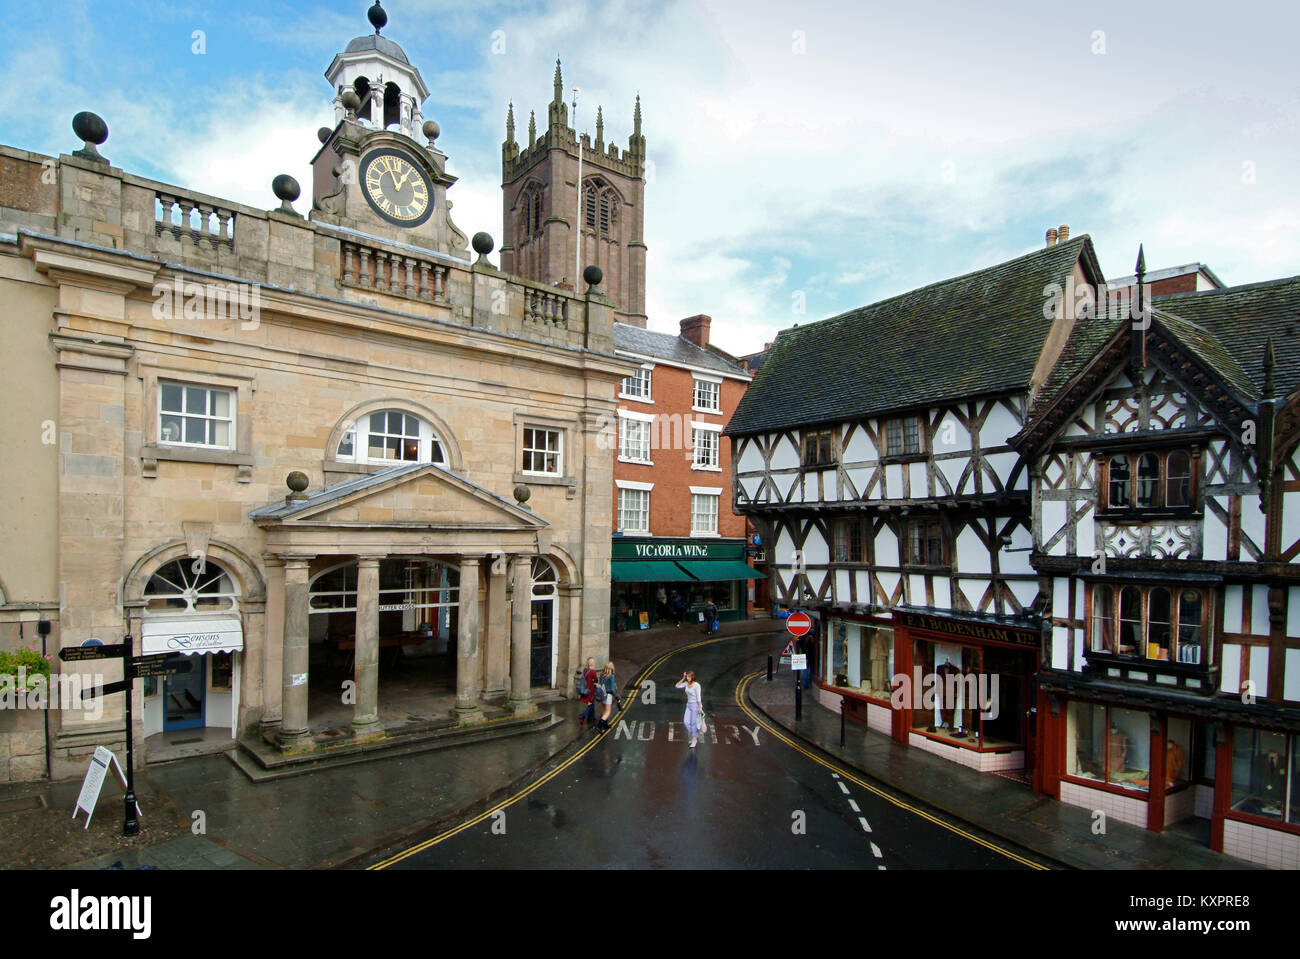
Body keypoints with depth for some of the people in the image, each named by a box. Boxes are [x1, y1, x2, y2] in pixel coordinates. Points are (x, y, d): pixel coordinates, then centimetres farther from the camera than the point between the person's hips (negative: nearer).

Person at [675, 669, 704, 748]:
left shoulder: (696, 685, -16)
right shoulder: (686, 683, 3)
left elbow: (698, 697, -17)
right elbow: (677, 686, 7)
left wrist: (700, 708, -18)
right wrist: (683, 678, -2)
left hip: (695, 705, -7)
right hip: (689, 704, 7)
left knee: (693, 723, -2)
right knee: (686, 722, 3)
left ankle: (694, 740, 12)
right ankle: (696, 736, 20)